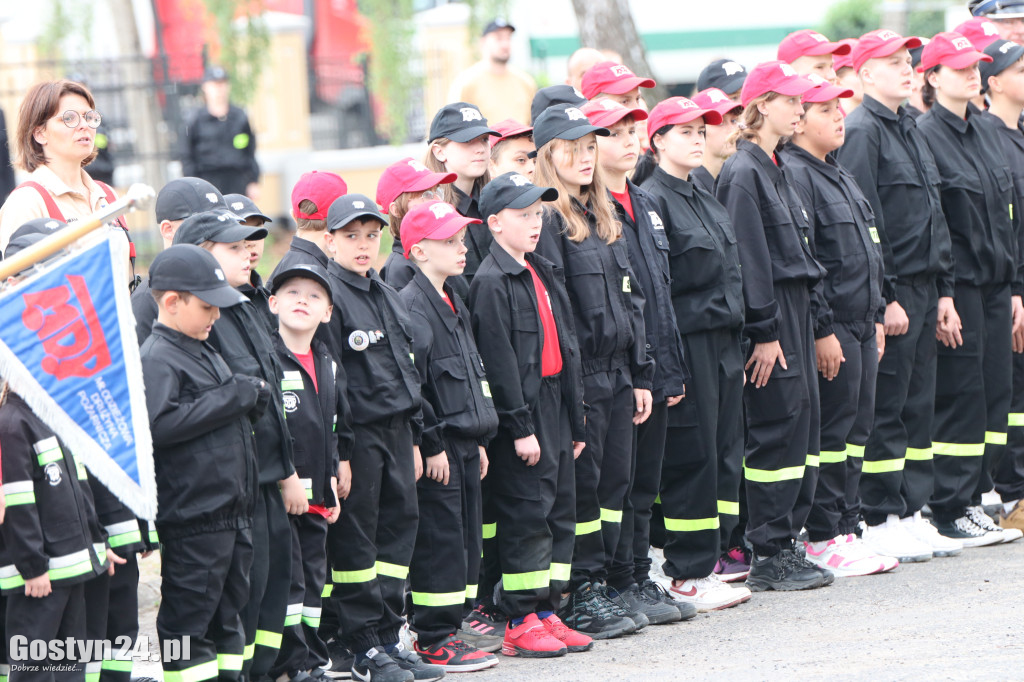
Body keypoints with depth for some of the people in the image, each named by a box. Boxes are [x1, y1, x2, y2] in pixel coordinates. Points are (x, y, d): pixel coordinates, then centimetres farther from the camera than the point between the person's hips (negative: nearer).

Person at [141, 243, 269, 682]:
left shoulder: (204, 351, 17)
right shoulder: (157, 359, -13)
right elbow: (158, 424, -27)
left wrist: (252, 399, 6)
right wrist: (231, 398, -21)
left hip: (232, 510, 10)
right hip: (192, 513, -10)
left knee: (228, 608, 15)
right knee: (189, 614, -3)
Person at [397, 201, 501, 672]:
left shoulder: (454, 304, 17)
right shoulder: (412, 306, -14)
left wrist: (479, 440, 20)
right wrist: (432, 446, -19)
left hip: (463, 445, 10)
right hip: (436, 447, -10)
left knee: (465, 539, 11)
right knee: (439, 539, -6)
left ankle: (447, 630, 18)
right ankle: (433, 639, 0)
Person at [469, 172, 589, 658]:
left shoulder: (545, 275, 16)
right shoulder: (491, 282, -12)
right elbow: (498, 361, -16)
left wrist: (576, 418, 18)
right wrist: (520, 427, -18)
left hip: (554, 411, 9)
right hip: (520, 416, -9)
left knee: (560, 512, 10)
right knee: (526, 515, -6)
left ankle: (546, 612, 18)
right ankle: (520, 623, 0)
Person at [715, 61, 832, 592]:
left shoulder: (772, 168, 17)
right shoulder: (743, 173, -13)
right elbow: (748, 258, -17)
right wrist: (764, 332, -19)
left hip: (793, 309, 10)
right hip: (770, 314, -10)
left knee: (802, 423, 9)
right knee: (779, 427, -7)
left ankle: (786, 543, 15)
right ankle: (768, 558, -3)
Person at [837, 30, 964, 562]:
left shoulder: (910, 131, 17)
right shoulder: (862, 133, -11)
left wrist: (943, 292, 16)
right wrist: (885, 299, -18)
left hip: (922, 290, 9)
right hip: (890, 293, -9)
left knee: (918, 406, 10)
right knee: (886, 411, -4)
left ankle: (910, 513, 15)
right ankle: (880, 522, 1)